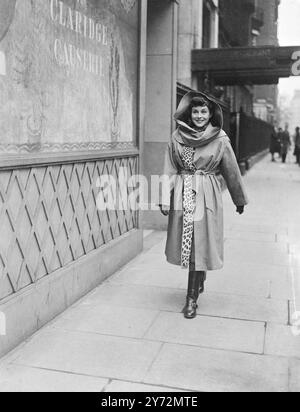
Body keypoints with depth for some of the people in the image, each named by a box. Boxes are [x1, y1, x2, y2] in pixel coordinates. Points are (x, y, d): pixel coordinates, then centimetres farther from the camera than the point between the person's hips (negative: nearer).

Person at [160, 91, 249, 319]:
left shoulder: (220, 140, -3)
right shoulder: (177, 138, 2)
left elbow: (232, 172, 6)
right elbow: (170, 171, 2)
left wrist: (240, 200, 14)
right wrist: (165, 199, -7)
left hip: (206, 197, -2)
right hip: (182, 196, 2)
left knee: (199, 245, -2)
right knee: (188, 243, 9)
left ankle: (192, 298, 8)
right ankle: (199, 282, 36)